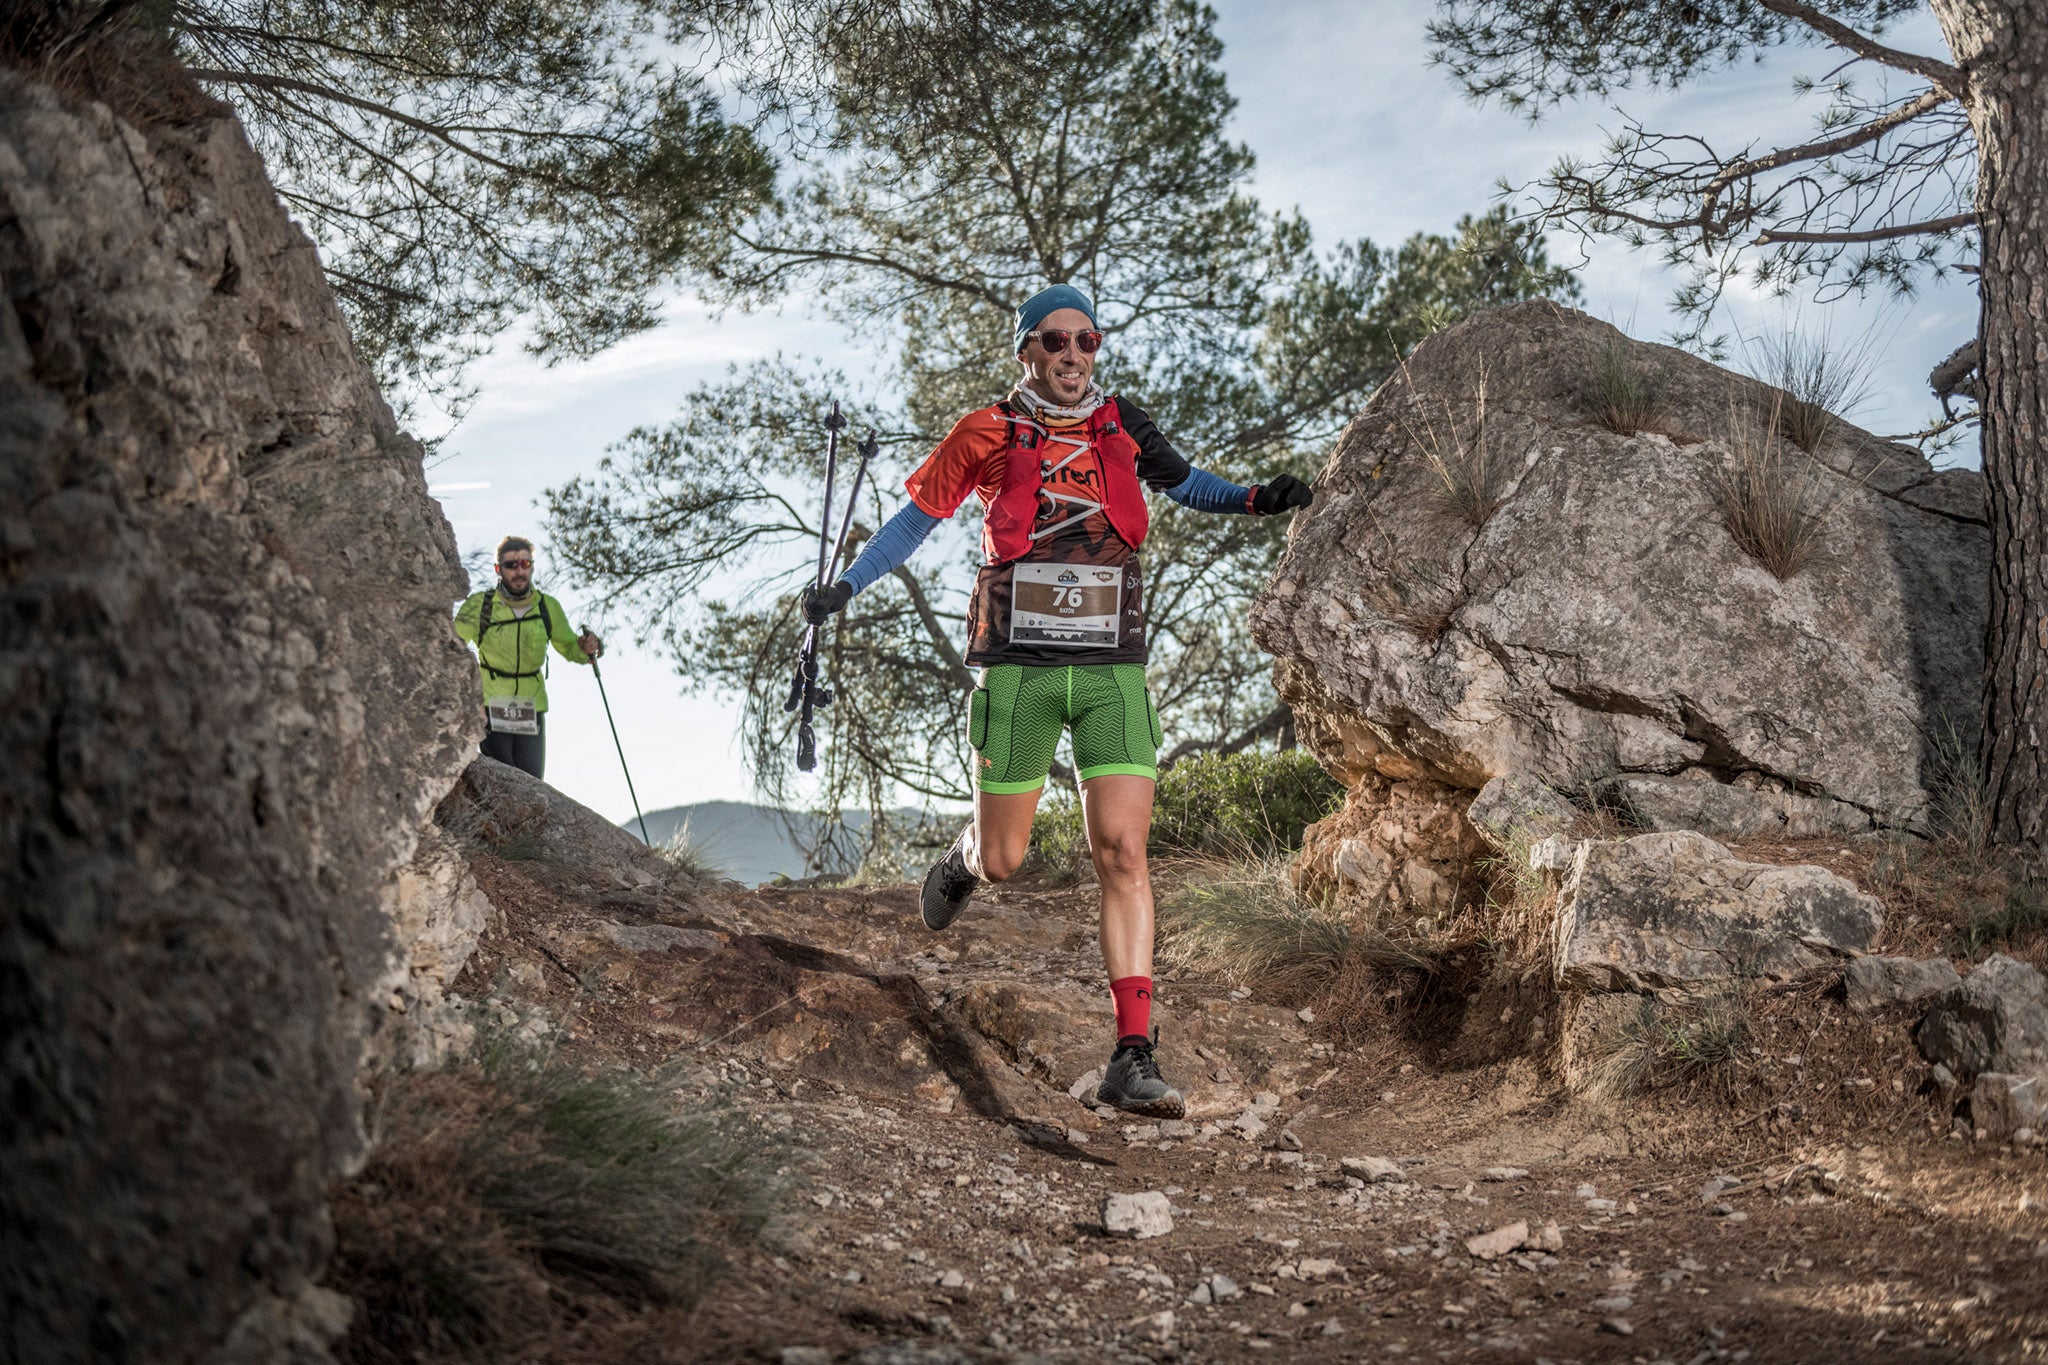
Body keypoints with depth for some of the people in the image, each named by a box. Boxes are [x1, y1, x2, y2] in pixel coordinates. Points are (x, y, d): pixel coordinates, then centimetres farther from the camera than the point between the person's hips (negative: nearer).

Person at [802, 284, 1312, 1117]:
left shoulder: (1121, 426, 8)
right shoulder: (989, 435, 1)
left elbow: (1184, 484, 24)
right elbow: (918, 515, 10)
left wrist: (1256, 500, 7)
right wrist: (844, 587, 5)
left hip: (1112, 670, 1)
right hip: (1019, 667, -1)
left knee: (1122, 854, -9)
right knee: (1002, 861, 6)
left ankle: (1133, 1058, -8)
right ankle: (962, 862, 47)